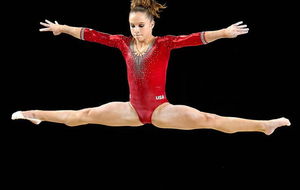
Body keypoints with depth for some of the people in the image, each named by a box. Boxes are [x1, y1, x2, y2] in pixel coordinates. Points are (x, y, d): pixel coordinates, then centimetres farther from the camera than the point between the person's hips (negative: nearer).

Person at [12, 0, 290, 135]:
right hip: (133, 109, 5)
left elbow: (193, 38, -24)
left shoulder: (164, 43, -10)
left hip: (160, 109, -4)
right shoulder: (124, 43, 3)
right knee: (83, 116, 11)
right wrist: (62, 29, 12)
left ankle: (265, 126, -27)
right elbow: (92, 35, 7)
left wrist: (223, 33, -37)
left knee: (208, 120, -20)